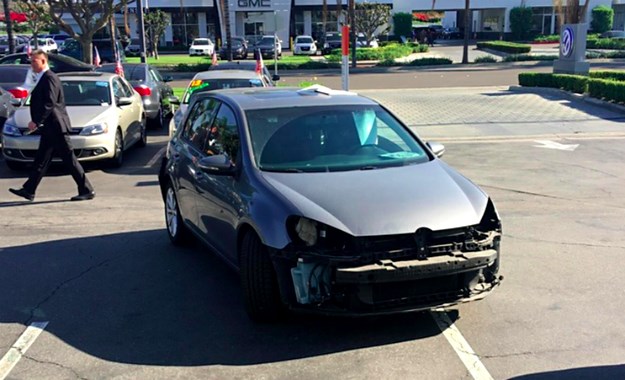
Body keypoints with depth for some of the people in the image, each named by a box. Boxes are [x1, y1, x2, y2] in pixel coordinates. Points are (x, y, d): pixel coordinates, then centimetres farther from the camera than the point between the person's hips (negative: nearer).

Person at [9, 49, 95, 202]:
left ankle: (87, 190, 0)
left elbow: (49, 104, -22)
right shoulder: (43, 78, 17)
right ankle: (29, 190, 18)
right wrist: (37, 122, 15)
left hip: (55, 127, -10)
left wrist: (36, 121, -21)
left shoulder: (49, 78, -15)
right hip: (49, 128, 10)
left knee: (69, 159, -5)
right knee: (41, 159, 12)